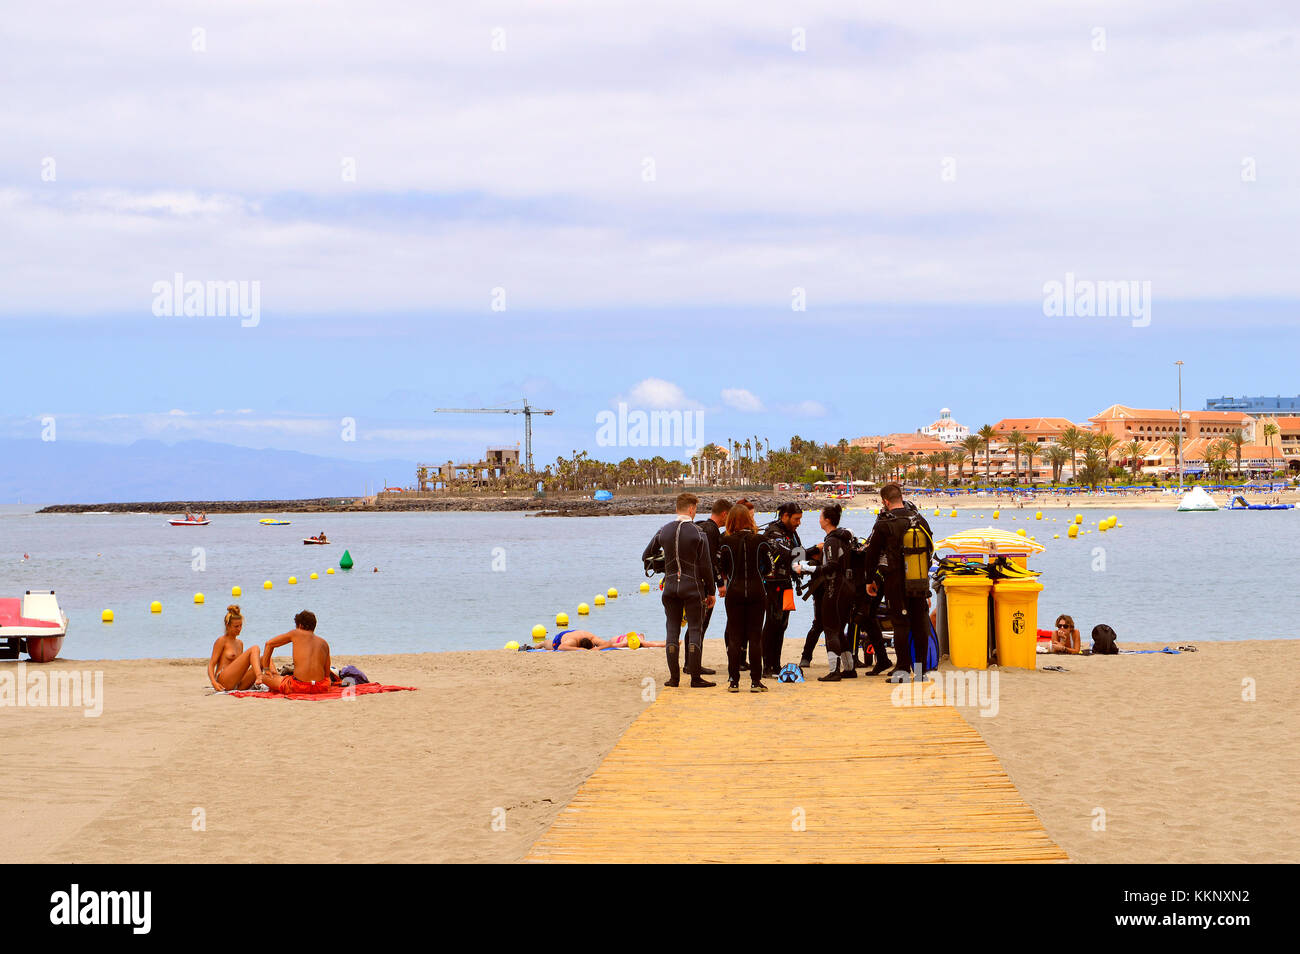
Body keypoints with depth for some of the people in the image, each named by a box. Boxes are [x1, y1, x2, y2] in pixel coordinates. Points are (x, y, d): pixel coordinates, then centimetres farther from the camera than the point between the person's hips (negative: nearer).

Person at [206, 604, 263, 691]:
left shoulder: (240, 643, 25)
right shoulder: (222, 641, 4)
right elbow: (211, 664, -2)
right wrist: (214, 682, -19)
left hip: (238, 685, 7)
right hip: (223, 681, -7)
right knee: (254, 649, -17)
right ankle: (259, 677, -41)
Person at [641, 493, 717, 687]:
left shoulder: (664, 531, 2)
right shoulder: (698, 533, -9)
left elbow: (646, 556, 11)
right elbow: (706, 566, -8)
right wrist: (711, 591, 0)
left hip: (670, 586, 4)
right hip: (693, 586, -4)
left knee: (672, 630, 8)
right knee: (695, 631, 1)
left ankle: (674, 677, 9)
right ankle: (695, 677, -2)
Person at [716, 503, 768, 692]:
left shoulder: (727, 541, -5)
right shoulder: (759, 540, -4)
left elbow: (721, 568, -1)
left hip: (734, 593, 0)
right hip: (757, 591, 0)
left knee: (734, 638, 5)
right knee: (755, 637, 4)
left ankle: (733, 681, 3)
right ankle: (756, 681, 2)